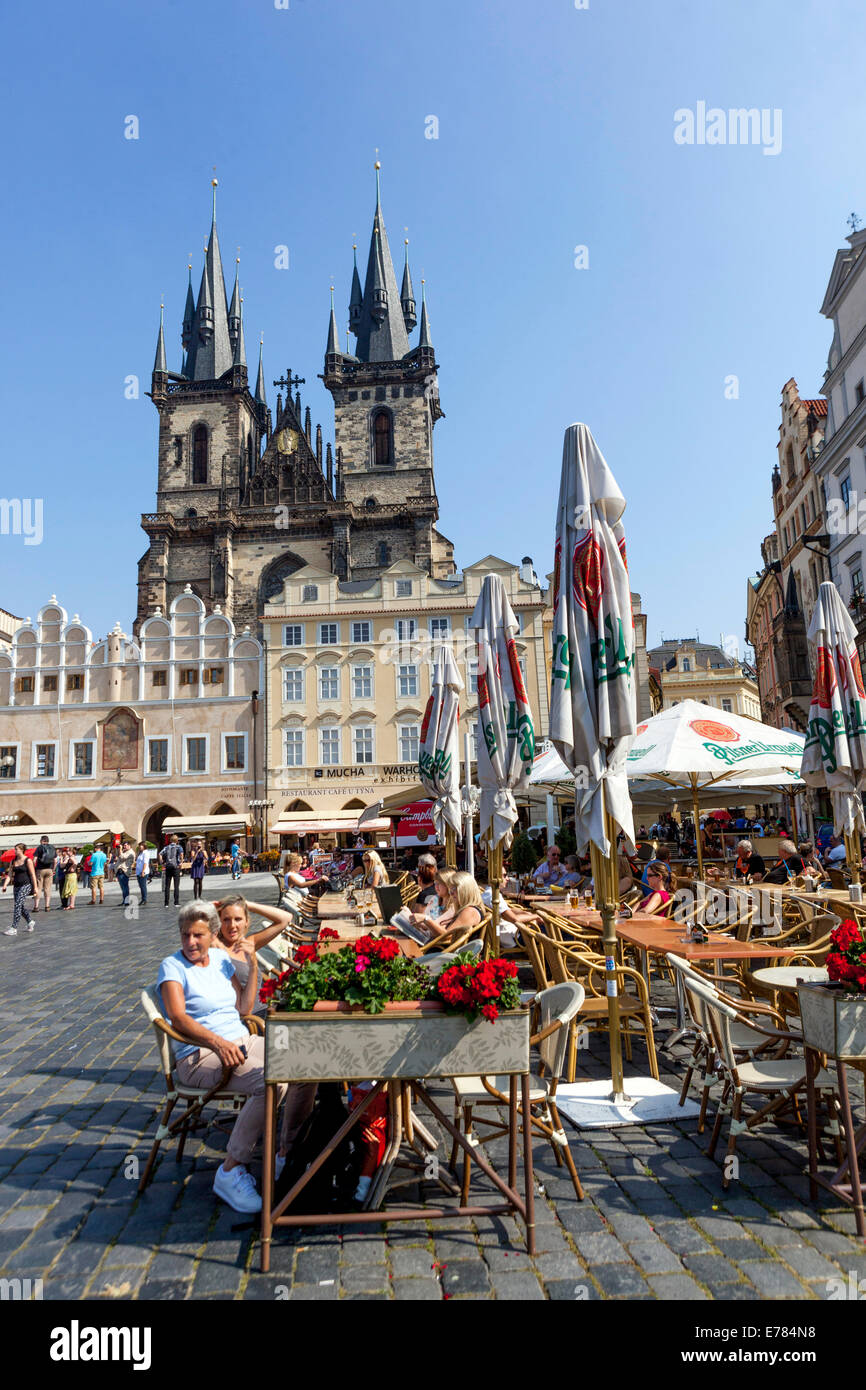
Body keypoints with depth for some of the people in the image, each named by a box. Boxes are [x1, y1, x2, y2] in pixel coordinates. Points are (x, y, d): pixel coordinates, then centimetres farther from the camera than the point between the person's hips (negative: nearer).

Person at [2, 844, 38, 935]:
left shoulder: (27, 861, -6)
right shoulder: (13, 861, 11)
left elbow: (33, 875, -7)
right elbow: (9, 874, 8)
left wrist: (35, 887, -9)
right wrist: (5, 885, -7)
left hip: (26, 885, -7)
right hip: (16, 885, 7)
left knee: (17, 905, -15)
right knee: (20, 906, 11)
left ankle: (14, 928, -15)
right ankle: (30, 922, 32)